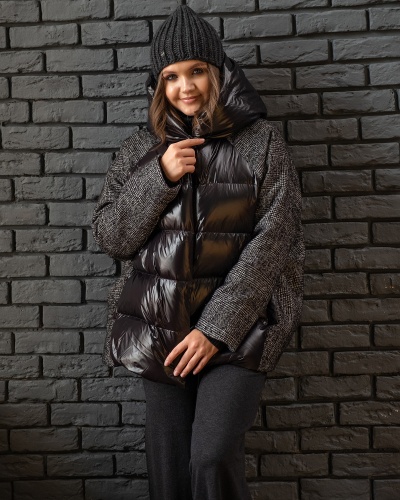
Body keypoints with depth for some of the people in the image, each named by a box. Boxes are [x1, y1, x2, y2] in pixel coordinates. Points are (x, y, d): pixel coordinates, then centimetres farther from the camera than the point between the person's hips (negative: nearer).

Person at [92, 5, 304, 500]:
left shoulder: (261, 142, -1)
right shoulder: (141, 148, 7)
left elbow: (273, 238, -8)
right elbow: (110, 237, 3)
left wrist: (217, 328, -14)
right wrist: (160, 176, -12)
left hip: (236, 325, -2)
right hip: (157, 327, 3)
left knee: (214, 458, -14)